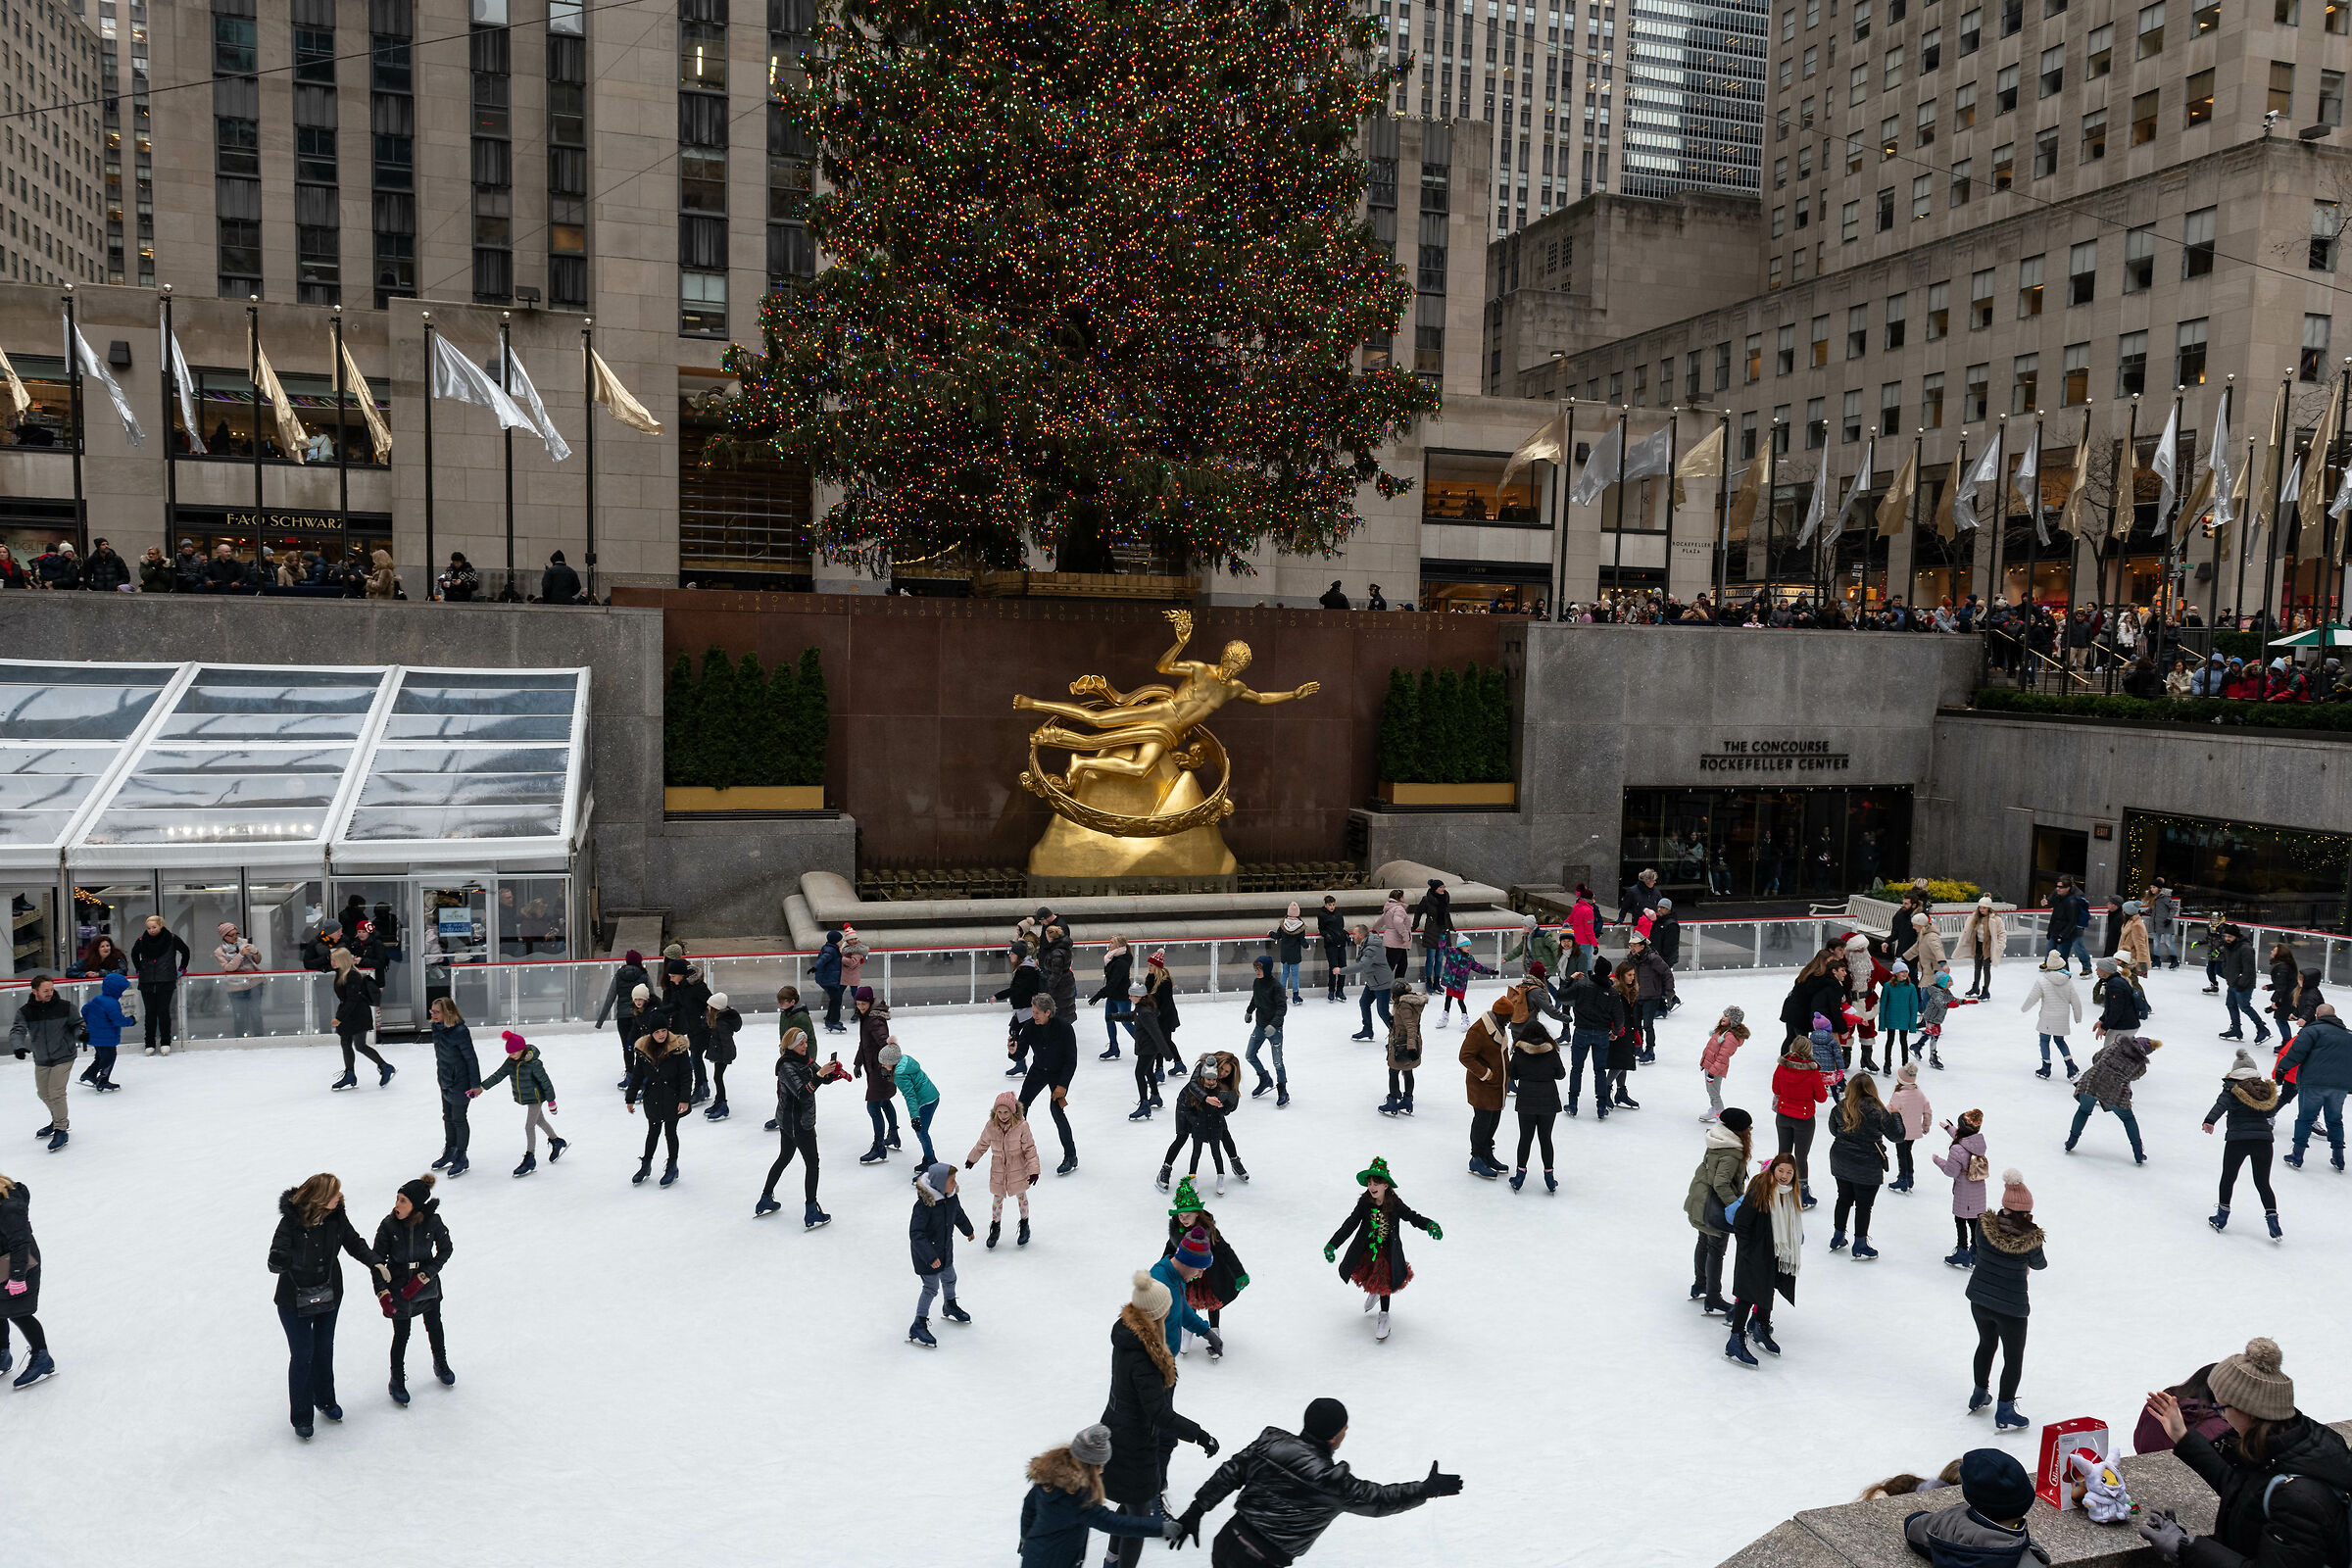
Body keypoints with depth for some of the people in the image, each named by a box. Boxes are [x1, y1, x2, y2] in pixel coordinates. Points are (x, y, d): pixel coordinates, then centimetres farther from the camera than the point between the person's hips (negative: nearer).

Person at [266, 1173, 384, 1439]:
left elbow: (353, 1242, 3)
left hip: (330, 1297, 4)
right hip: (294, 1302, -4)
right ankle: (301, 1417, 24)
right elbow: (275, 1263, -28)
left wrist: (374, 1263, -8)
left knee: (324, 1349, 20)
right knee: (302, 1355, 5)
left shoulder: (336, 1216, -13)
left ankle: (324, 1400, 43)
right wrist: (283, 1259, -49)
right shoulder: (291, 1222, -27)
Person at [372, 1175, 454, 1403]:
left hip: (427, 1284, 1)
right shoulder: (389, 1225, -20)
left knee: (434, 1326, 19)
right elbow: (377, 1259, -11)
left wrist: (423, 1277, -15)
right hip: (398, 1286, -1)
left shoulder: (432, 1222, -19)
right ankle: (397, 1380, 28)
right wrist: (382, 1292, -17)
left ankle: (441, 1364, 45)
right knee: (401, 1334, 5)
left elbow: (445, 1250, -7)